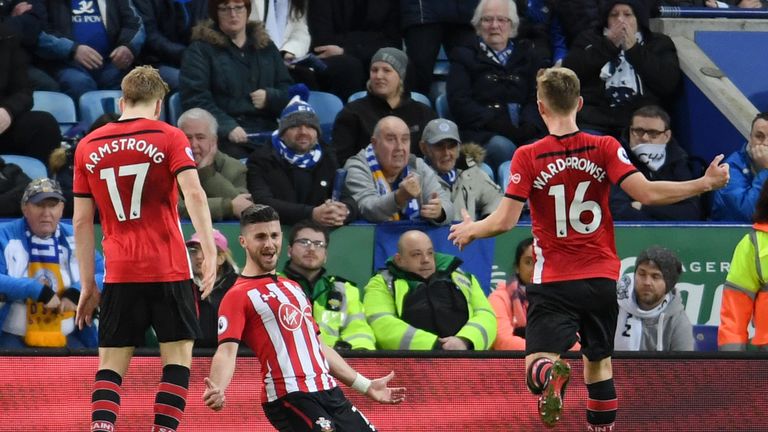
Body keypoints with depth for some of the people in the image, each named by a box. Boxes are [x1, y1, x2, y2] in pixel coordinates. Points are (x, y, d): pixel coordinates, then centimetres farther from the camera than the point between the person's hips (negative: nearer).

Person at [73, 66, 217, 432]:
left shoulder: (88, 146, 10)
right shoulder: (170, 138, 1)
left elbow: (82, 220, 10)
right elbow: (194, 195, -14)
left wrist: (87, 285, 15)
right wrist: (209, 253, -19)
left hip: (119, 274, 2)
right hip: (169, 269, -2)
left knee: (111, 365, 5)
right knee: (177, 358, 5)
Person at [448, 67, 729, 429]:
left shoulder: (528, 157, -5)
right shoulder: (605, 148, -3)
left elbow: (505, 220, -8)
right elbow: (647, 193, -12)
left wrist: (470, 230, 13)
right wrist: (706, 183, -2)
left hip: (553, 283, -2)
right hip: (601, 278, 2)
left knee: (537, 366, -8)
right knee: (599, 361, 21)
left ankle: (552, 375, -44)